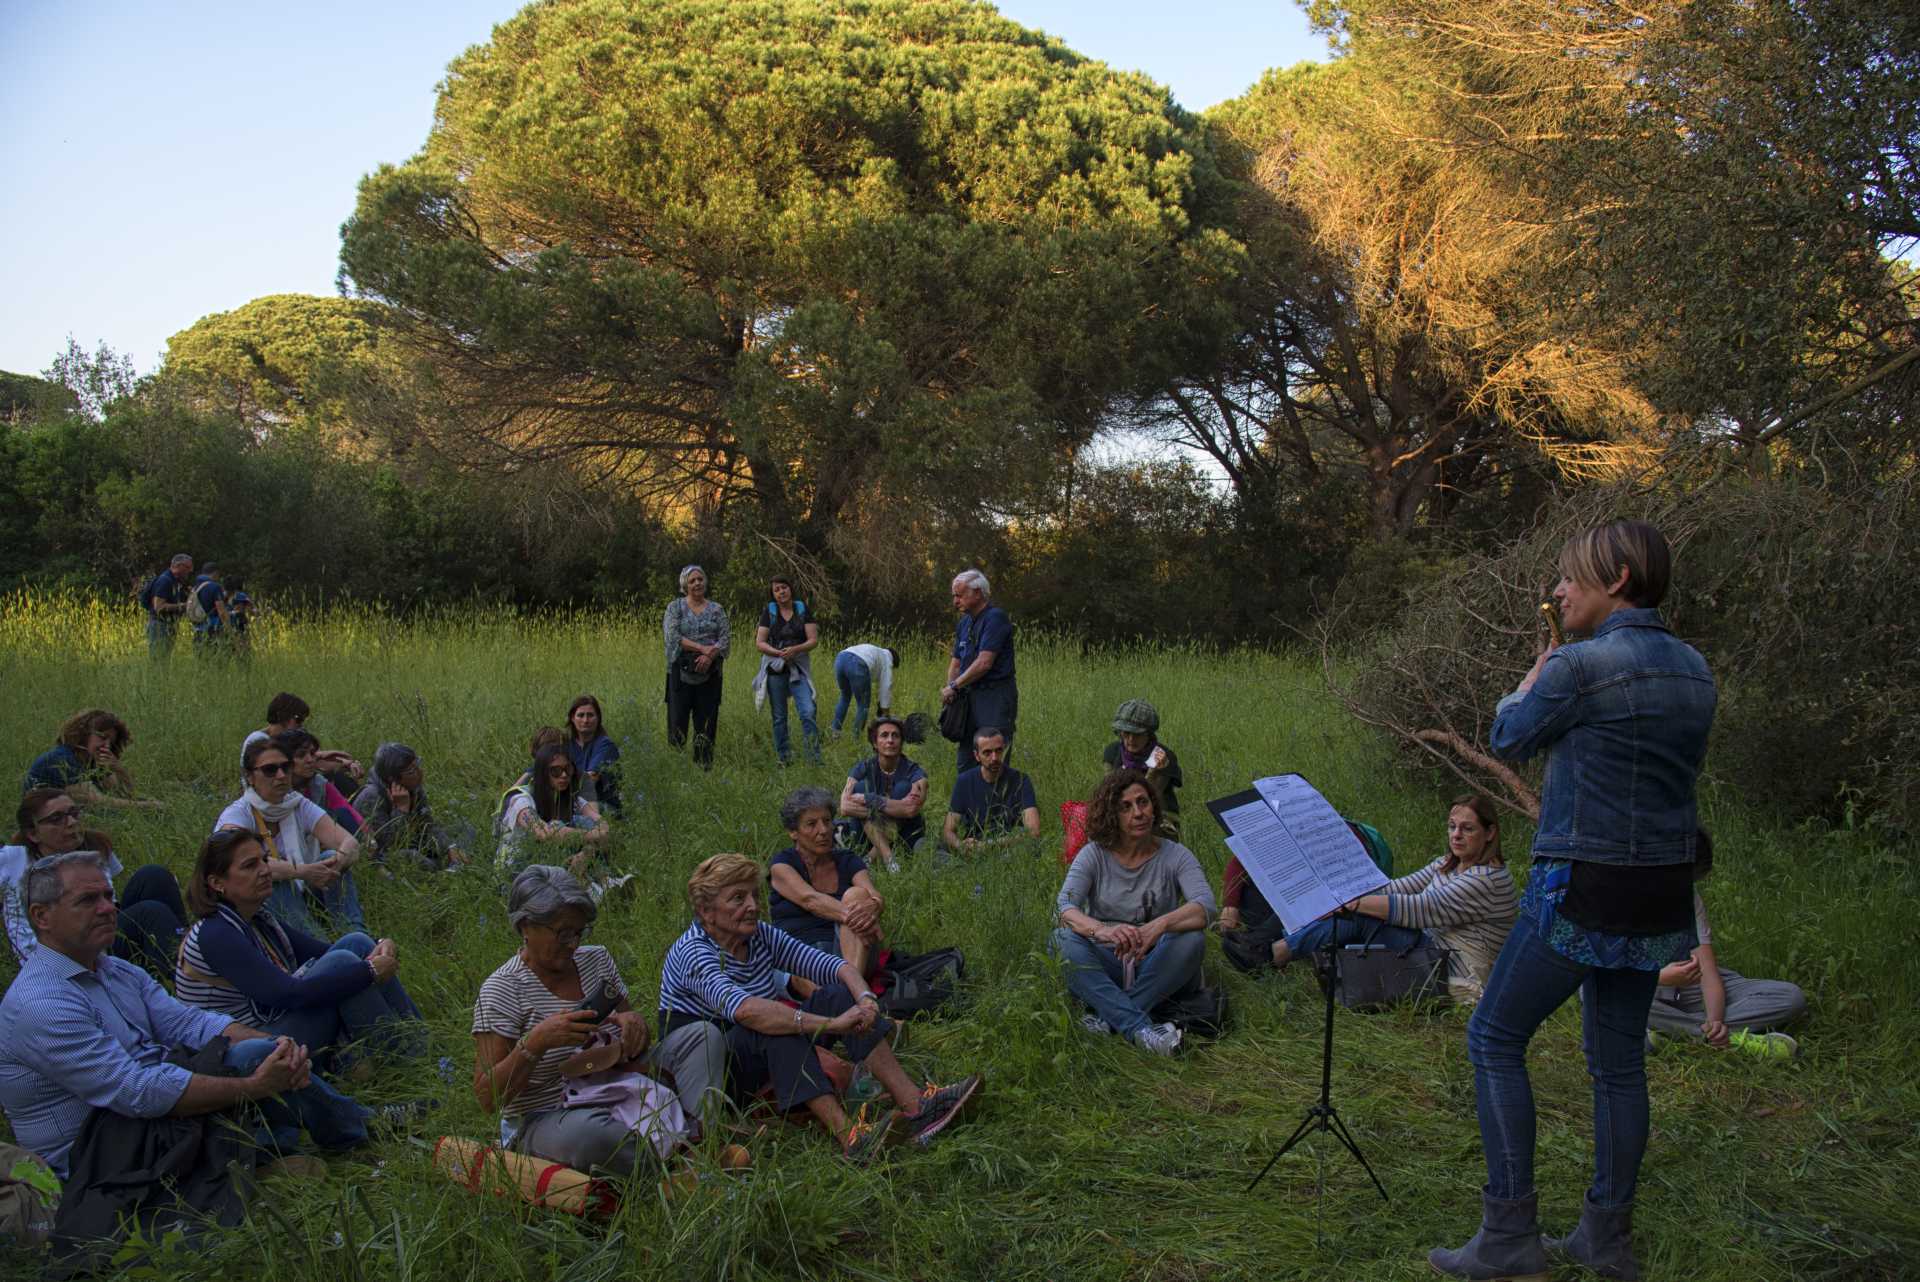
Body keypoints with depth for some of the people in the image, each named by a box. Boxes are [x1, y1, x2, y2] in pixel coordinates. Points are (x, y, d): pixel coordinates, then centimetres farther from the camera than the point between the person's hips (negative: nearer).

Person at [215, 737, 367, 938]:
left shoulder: (299, 806, -2)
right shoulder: (236, 815, -14)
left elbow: (351, 843, -14)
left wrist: (339, 860, -38)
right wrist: (301, 872, -45)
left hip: (297, 901, 4)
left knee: (330, 858, -20)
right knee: (279, 884, -33)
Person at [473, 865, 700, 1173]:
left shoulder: (596, 959, 6)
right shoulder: (502, 990, -12)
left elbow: (635, 1041, 17)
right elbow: (487, 1098, -16)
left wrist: (635, 1021, -8)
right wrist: (536, 1042, -30)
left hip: (617, 1096, 7)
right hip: (545, 1122, -7)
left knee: (706, 1036, -4)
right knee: (590, 1132, -43)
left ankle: (698, 1134, -27)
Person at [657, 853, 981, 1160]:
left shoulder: (758, 935, 2)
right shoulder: (693, 952, -21)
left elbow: (833, 965, -3)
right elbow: (744, 1010, -40)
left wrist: (865, 998, -26)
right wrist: (832, 1025, -44)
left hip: (767, 1062, 7)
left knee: (837, 994, -12)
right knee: (772, 1023, -35)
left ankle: (914, 1103, -24)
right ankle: (848, 1135, -47)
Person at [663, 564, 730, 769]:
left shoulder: (716, 609, 11)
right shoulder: (675, 606, 5)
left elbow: (726, 639, 2)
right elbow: (673, 637, -8)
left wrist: (710, 655, -17)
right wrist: (702, 648, -15)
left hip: (709, 673, 2)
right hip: (681, 672, -2)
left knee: (706, 722, 1)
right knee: (677, 719, -4)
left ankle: (704, 766, 6)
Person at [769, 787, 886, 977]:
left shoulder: (848, 862, 14)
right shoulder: (782, 864, 5)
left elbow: (877, 898, -5)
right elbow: (810, 900, -16)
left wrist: (872, 907, -33)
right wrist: (853, 916, -35)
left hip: (849, 951, 2)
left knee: (856, 894, -25)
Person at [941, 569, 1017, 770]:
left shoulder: (995, 618, -12)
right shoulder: (964, 623, 15)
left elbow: (984, 663, -18)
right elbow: (956, 662, 18)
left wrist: (955, 686, -9)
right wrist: (949, 688, -1)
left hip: (995, 695, -9)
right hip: (970, 696, 9)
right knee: (966, 764, 12)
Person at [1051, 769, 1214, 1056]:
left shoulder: (1175, 855, 0)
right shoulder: (1094, 855, 0)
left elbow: (1205, 906, -18)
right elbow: (1065, 906, -16)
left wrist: (1159, 925, -39)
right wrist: (1102, 930, -39)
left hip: (1156, 968, 0)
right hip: (1105, 964, 0)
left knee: (1191, 938, -29)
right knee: (1063, 939, -28)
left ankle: (1108, 1018, -31)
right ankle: (1140, 1028, -40)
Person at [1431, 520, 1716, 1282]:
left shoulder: (1580, 665, -17)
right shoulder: (1692, 669, 7)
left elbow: (1507, 739, -2)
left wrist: (1546, 656, 13)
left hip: (1582, 892, -8)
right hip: (1661, 893, 8)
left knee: (1494, 1039, 4)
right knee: (1618, 1062, 16)